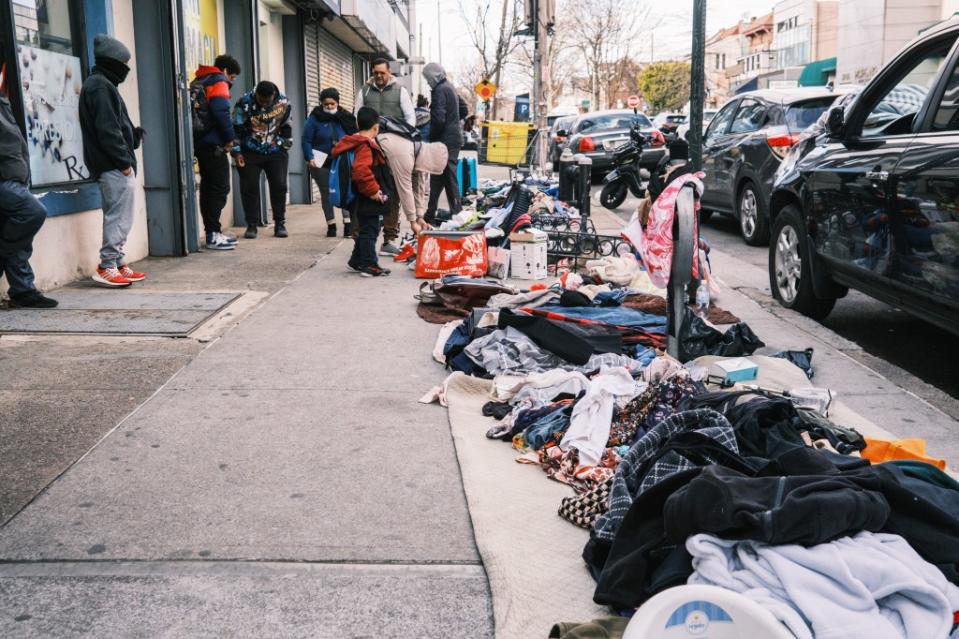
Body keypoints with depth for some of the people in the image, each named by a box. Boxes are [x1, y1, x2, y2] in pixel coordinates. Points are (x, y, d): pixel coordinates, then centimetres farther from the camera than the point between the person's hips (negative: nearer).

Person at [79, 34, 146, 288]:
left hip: (111, 166, 10)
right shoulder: (101, 86, -11)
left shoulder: (99, 84, 20)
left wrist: (133, 135, 8)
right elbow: (107, 130, -18)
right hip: (115, 167, -10)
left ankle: (118, 264, 20)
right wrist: (123, 160, -17)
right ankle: (108, 267, -4)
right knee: (119, 217, -7)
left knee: (117, 217, 14)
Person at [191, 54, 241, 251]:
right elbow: (221, 112, -18)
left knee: (208, 188, 11)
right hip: (213, 144, -9)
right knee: (220, 188, -8)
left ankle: (212, 232, 14)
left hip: (199, 143, 9)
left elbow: (197, 111, 16)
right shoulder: (219, 82, -4)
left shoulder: (197, 82, 21)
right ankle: (213, 236, -12)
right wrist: (230, 138, -8)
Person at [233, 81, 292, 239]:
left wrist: (285, 145, 11)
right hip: (250, 153, -2)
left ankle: (280, 224, 7)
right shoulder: (244, 103, -14)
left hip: (275, 152, 2)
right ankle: (251, 225, 4)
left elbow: (286, 126, 10)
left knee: (279, 186, -2)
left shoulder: (283, 103, -5)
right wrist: (237, 152, -10)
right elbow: (236, 129, -9)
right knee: (249, 188, -4)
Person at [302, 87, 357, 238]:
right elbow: (306, 140, -6)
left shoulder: (345, 118, 1)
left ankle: (348, 224, -5)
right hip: (322, 164, -1)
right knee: (326, 194, 9)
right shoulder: (315, 118, -6)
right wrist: (310, 158, -16)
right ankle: (331, 225, 19)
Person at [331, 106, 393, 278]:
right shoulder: (366, 146, -19)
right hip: (368, 201, -10)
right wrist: (373, 190, -25)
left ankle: (356, 262, 27)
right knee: (369, 230, -3)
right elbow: (361, 170, -33)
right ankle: (369, 265, 2)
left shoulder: (356, 143, 13)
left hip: (362, 200, 10)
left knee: (365, 230, 19)